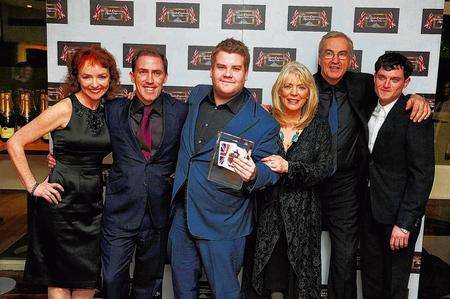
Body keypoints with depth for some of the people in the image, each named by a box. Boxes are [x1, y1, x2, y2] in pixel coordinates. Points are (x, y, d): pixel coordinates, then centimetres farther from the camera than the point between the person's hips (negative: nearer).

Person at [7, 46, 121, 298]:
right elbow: (15, 143, -9)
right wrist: (33, 186, -10)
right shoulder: (64, 109, -11)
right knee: (60, 278, 8)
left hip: (93, 202, 5)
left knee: (89, 278, 14)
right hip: (61, 201, -5)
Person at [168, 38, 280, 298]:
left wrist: (253, 174, -29)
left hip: (222, 223, -5)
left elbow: (270, 171, -10)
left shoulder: (263, 123, -15)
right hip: (183, 212, 5)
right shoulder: (197, 96, 3)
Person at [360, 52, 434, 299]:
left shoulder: (415, 118, -15)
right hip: (369, 211, 6)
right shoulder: (368, 112, 7)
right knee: (370, 278, 19)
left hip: (398, 215, -6)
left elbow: (422, 175, -17)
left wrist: (404, 224, -19)